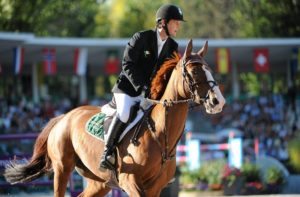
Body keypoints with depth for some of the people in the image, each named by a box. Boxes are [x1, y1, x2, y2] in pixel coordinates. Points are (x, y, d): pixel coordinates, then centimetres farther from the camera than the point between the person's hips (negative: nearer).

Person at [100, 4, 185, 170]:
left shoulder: (173, 47, 6)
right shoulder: (141, 38, -10)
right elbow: (128, 65, -14)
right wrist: (142, 87, -22)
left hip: (153, 92, 6)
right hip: (129, 88, -6)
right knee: (125, 113, -32)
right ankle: (107, 152, -22)